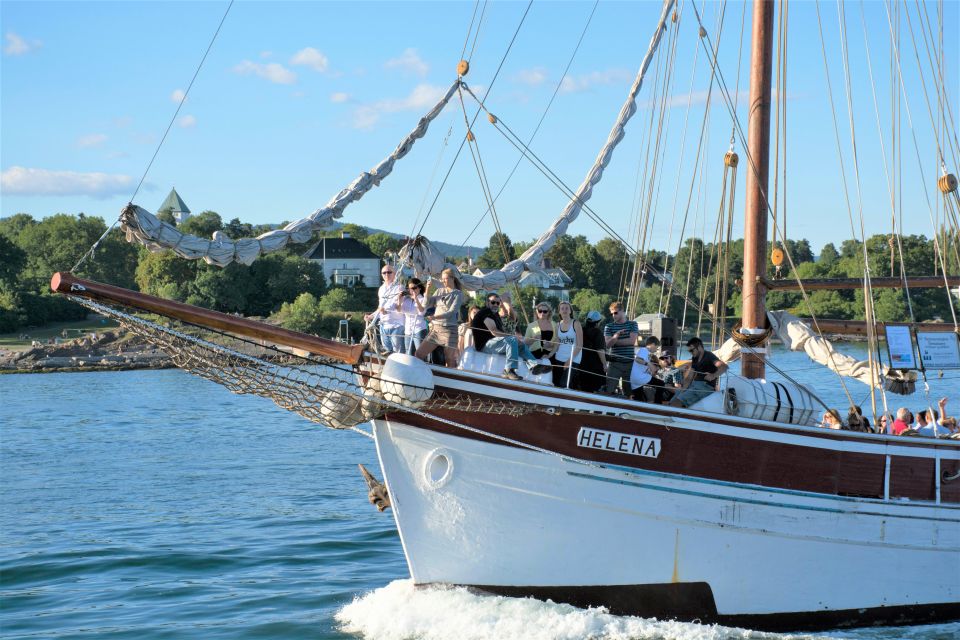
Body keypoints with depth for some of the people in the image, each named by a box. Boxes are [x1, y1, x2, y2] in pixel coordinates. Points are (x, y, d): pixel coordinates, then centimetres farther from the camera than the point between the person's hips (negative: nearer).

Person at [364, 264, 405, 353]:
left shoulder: (398, 288, -7)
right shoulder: (381, 289, 15)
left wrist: (386, 309, -33)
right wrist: (371, 316, 12)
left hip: (396, 326, -7)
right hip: (384, 325, 7)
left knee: (398, 352, -8)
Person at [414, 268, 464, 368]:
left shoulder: (458, 294, -3)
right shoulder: (439, 291, 12)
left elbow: (452, 312, -15)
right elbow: (427, 304, 9)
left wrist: (435, 317, -26)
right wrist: (428, 289, -2)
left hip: (449, 329, -6)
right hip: (435, 328, 6)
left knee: (450, 361, -4)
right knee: (419, 354, 2)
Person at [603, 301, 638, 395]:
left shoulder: (632, 325, 8)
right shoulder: (609, 326, 8)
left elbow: (632, 341, -7)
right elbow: (607, 344, -4)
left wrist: (614, 341, -4)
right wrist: (615, 337, -25)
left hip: (629, 363, 1)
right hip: (614, 363, -1)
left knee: (628, 391, 4)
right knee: (608, 390, -11)